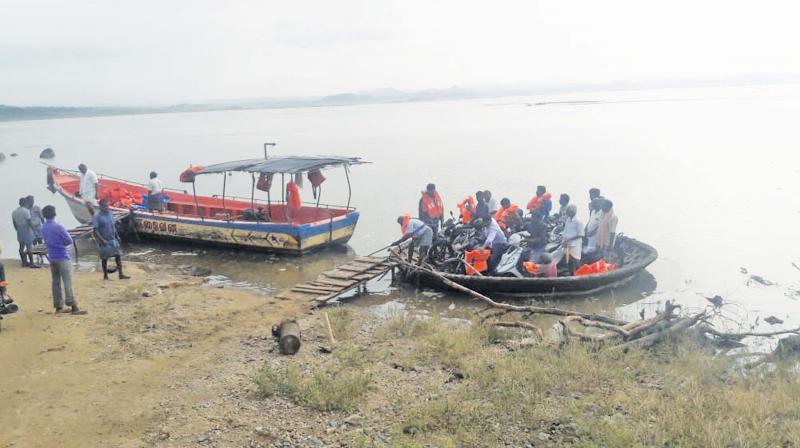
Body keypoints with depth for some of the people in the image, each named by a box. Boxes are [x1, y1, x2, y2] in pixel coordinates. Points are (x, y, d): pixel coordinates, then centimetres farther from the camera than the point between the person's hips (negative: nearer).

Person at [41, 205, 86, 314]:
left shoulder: (43, 228, 5)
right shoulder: (58, 227, -16)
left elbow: (46, 241, 15)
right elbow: (70, 241, -10)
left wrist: (55, 244, 5)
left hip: (51, 257, 7)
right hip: (62, 257, -7)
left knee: (56, 282, 11)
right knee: (67, 282, -8)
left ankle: (58, 306, 15)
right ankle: (73, 307, -10)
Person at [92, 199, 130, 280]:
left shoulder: (110, 214, 6)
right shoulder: (97, 217, -14)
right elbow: (95, 230, -18)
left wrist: (117, 236, 14)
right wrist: (102, 240, -26)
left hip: (113, 240, 6)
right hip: (105, 241, -6)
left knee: (118, 256, 2)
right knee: (104, 258, 6)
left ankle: (121, 274, 5)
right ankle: (105, 275, 19)